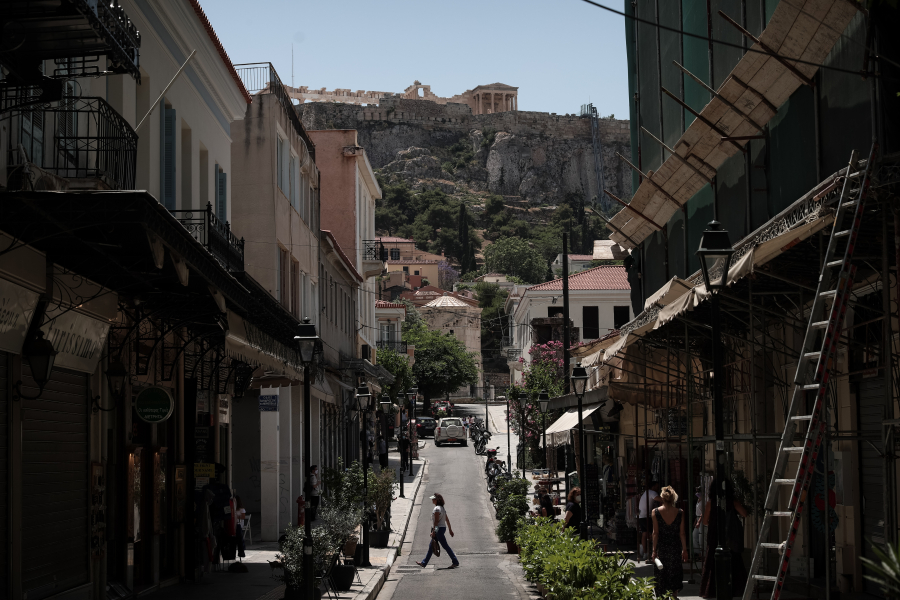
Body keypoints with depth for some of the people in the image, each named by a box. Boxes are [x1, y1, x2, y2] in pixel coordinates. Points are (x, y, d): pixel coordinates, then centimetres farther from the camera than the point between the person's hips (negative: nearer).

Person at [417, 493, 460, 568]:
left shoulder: (437, 509, -17)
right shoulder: (442, 508, 12)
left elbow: (436, 521, -22)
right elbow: (447, 520, 15)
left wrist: (433, 531, -21)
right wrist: (450, 529, 19)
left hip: (439, 529, -10)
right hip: (442, 528, 10)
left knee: (445, 546, -5)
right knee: (431, 546, 13)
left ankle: (455, 562, -2)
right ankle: (424, 563, 17)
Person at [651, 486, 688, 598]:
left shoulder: (656, 512, -8)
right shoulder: (680, 513, -6)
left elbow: (655, 533, -7)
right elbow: (682, 533, -4)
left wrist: (654, 550, -3)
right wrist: (684, 549, 4)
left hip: (661, 547, -1)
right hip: (675, 547, 1)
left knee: (661, 574, 10)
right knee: (675, 573, 17)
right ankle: (674, 595, 17)